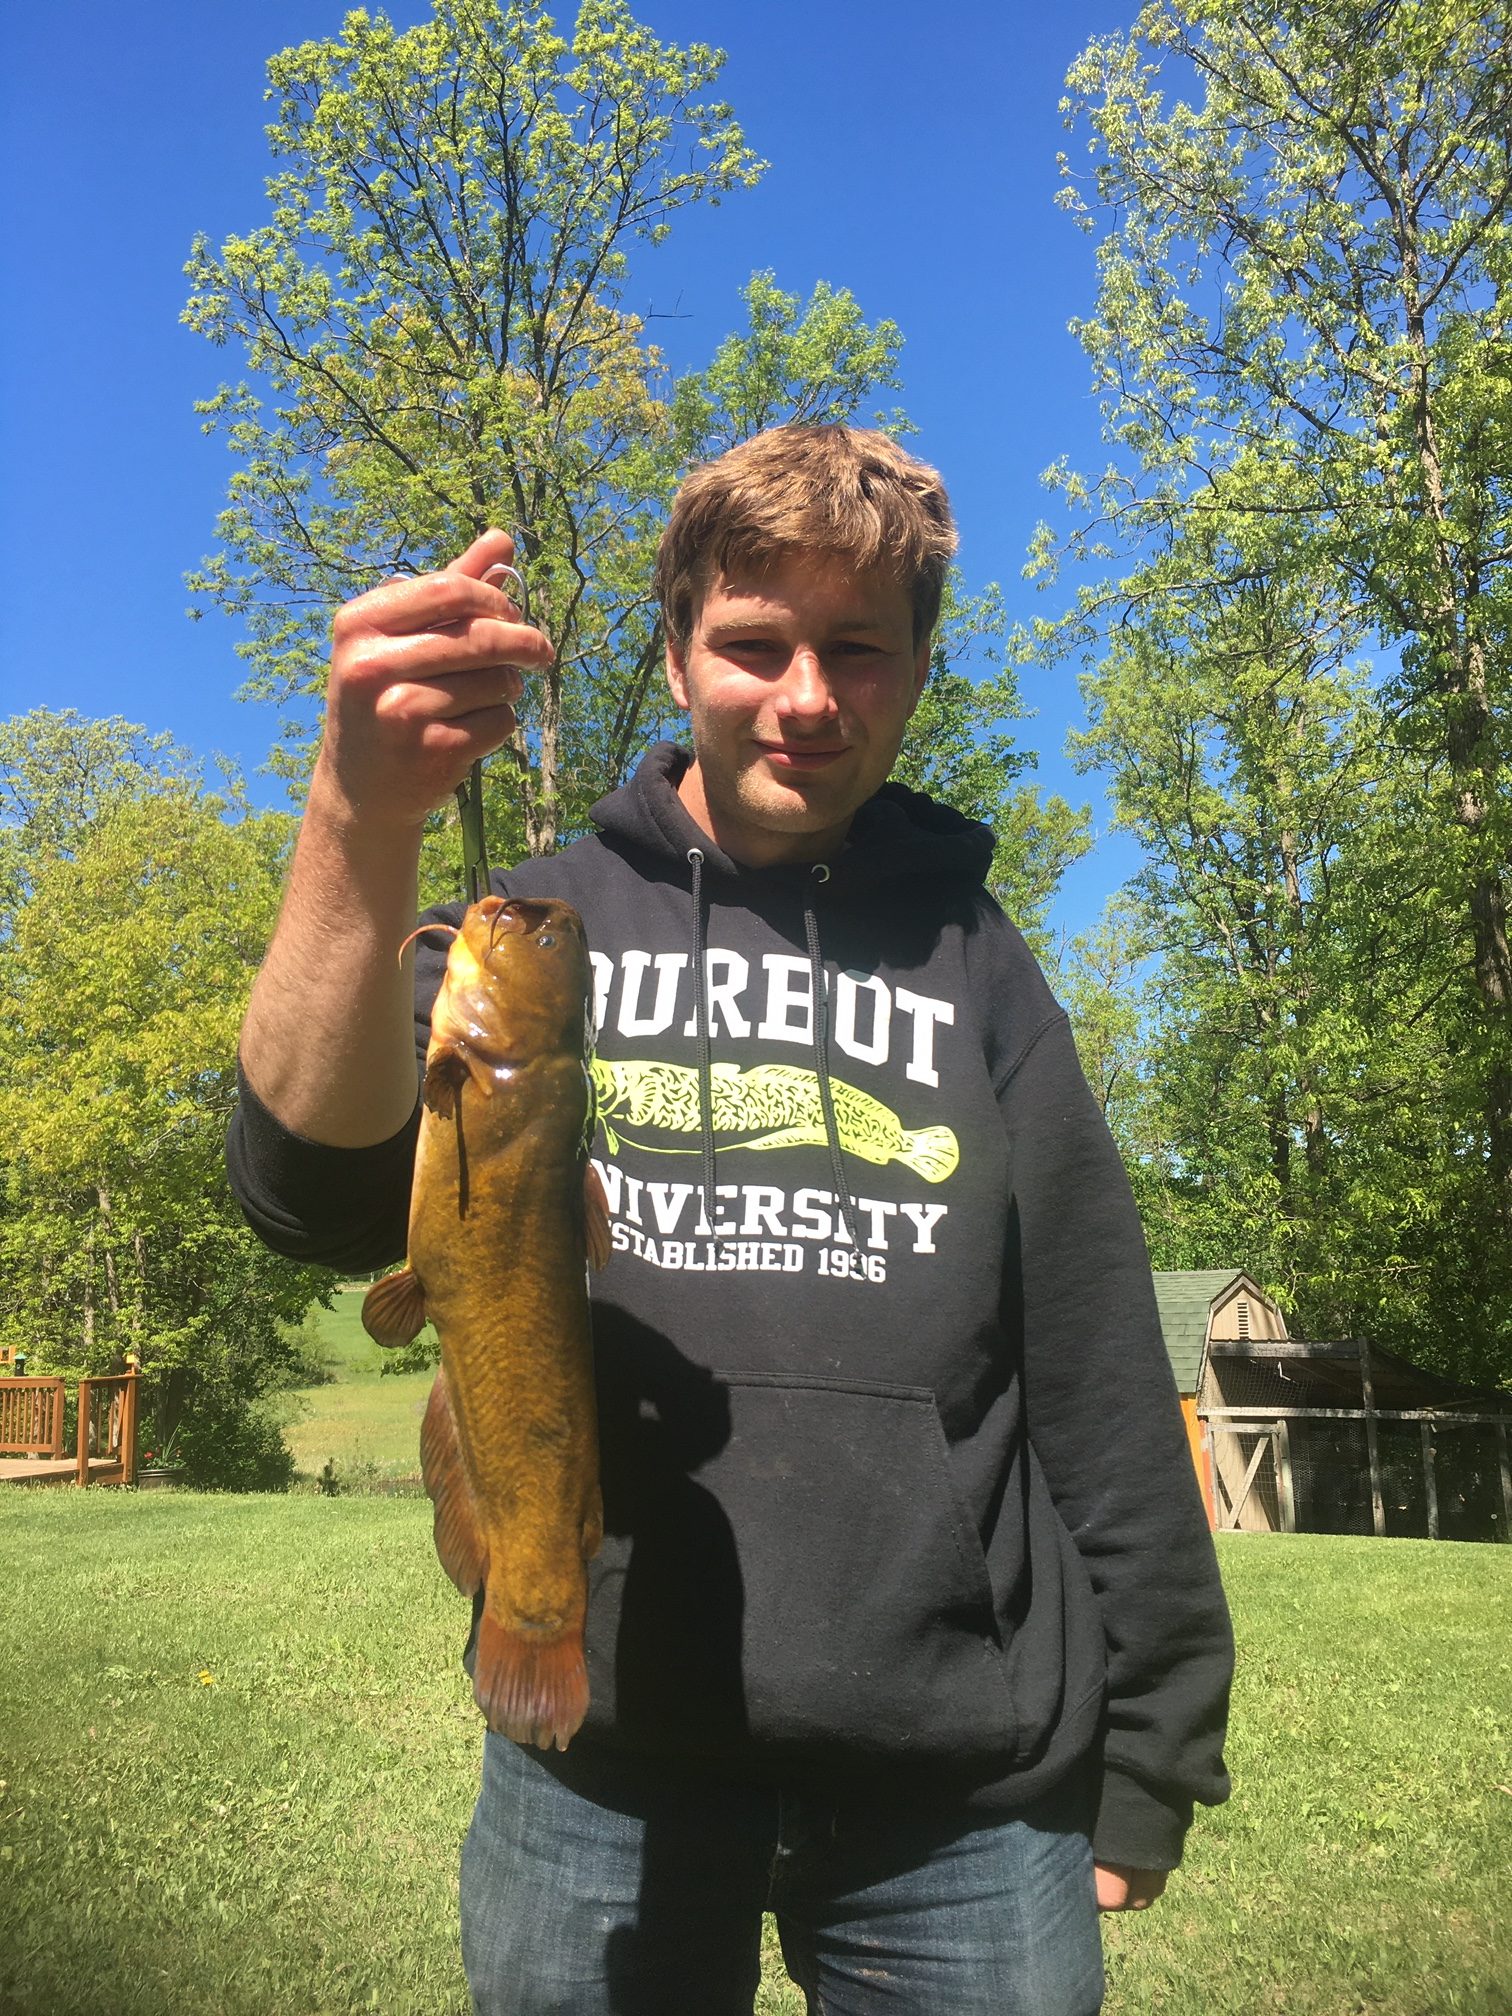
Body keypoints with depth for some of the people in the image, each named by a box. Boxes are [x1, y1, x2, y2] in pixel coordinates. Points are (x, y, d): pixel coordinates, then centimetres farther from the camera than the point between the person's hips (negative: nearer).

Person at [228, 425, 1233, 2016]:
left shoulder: (968, 959, 5)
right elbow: (324, 1189, -15)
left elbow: (1098, 1376, 4)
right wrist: (358, 827, -31)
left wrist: (1146, 1754, 4)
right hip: (601, 1770, 0)